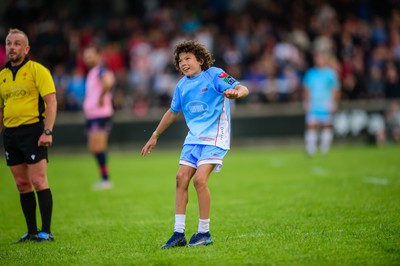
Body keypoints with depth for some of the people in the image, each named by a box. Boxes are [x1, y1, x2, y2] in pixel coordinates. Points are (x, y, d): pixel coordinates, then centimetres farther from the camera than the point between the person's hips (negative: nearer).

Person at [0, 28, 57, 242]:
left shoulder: (37, 70, -3)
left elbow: (51, 101, -10)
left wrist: (47, 132, -18)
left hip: (33, 130, -6)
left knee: (38, 181, -8)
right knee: (22, 184, 6)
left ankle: (46, 231, -4)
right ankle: (32, 231, 11)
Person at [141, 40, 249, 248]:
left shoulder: (214, 75, -8)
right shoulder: (181, 85, 11)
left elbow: (242, 89, -16)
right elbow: (173, 112, 25)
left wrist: (235, 93, -41)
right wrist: (154, 136, 29)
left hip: (214, 137, -6)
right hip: (193, 137, 6)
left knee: (200, 178, -18)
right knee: (181, 178, -4)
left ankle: (204, 233, -8)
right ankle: (179, 233, 1)